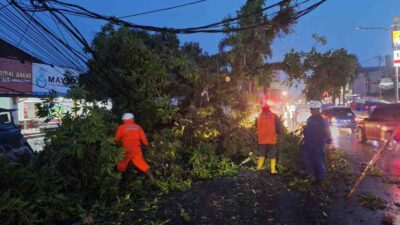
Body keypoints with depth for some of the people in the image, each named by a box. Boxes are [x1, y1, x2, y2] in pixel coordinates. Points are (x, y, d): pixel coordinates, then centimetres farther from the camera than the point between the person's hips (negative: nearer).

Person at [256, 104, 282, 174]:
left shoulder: (259, 117, 0)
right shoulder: (274, 116, -6)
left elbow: (257, 127, 10)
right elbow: (279, 126, -7)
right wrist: (276, 133, 10)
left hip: (261, 139, 2)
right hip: (272, 139, -2)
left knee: (261, 153, 16)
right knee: (272, 155, 7)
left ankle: (259, 166, 9)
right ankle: (273, 170, 7)